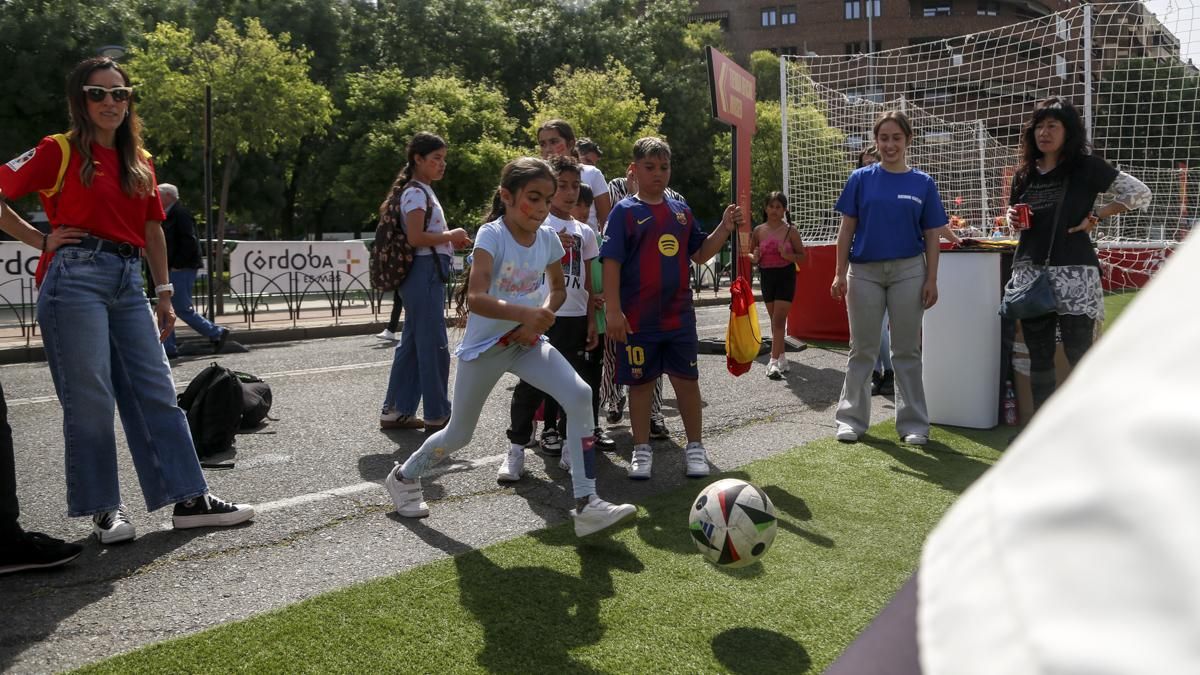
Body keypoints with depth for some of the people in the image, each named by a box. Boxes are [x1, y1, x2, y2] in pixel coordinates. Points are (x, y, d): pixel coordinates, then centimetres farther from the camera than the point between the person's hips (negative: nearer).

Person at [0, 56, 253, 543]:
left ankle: (190, 498, 7)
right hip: (76, 278, -5)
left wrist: (164, 293, 14)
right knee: (90, 399, -1)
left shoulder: (141, 162, 15)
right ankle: (104, 509, 10)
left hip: (128, 283, 6)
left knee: (157, 392, 4)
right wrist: (43, 240, -4)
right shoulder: (59, 151, 0)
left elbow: (152, 230, 18)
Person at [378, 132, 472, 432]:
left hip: (427, 275, 10)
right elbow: (416, 237, -21)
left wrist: (451, 240, 8)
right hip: (424, 274, -10)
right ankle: (436, 416, 2)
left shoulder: (423, 191, 19)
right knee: (434, 345, -5)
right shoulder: (416, 192, -11)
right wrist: (450, 236, -11)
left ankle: (395, 411, 19)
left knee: (413, 343, 13)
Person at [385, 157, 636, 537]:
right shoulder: (492, 235, -20)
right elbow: (475, 298, -33)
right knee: (459, 434, 10)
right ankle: (404, 476, 41)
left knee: (579, 395, -20)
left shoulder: (548, 239, -3)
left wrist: (543, 314, -8)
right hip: (484, 347, -4)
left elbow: (558, 288, 14)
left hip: (527, 342, 4)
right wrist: (526, 313, -47)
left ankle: (586, 505, -16)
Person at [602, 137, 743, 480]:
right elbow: (611, 263, -10)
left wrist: (725, 228, 0)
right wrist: (613, 310, -17)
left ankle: (695, 447, 22)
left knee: (687, 380, 9)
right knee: (641, 383, 7)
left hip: (680, 316, 4)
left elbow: (700, 253, 14)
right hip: (638, 319, -4)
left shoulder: (681, 210, 9)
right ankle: (641, 450, 21)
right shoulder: (625, 212, -6)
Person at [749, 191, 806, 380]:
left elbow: (802, 255, -1)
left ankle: (774, 362, -14)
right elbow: (751, 253, 15)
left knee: (779, 319, -10)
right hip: (766, 276, 4)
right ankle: (781, 358, 25)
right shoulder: (759, 231, 4)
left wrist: (787, 255, -20)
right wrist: (754, 258, -9)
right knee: (774, 320, 12)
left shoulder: (791, 230, -5)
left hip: (786, 276, -4)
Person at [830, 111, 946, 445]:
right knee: (862, 350, 8)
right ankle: (852, 419, 17)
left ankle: (913, 423, 15)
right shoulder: (861, 179, 2)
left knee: (907, 351, 7)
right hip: (864, 271, 0)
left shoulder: (923, 183, 3)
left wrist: (931, 280, -3)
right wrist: (840, 274, -4)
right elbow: (847, 229, 2)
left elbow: (931, 236, 4)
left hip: (908, 271, 0)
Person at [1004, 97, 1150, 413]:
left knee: (1079, 355, -5)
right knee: (1039, 357, 9)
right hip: (1030, 271, 5)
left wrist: (1095, 216, -7)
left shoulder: (1085, 167, -2)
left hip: (1073, 272, -5)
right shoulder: (1024, 174, 11)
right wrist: (1013, 219, 0)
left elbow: (1140, 193, -1)